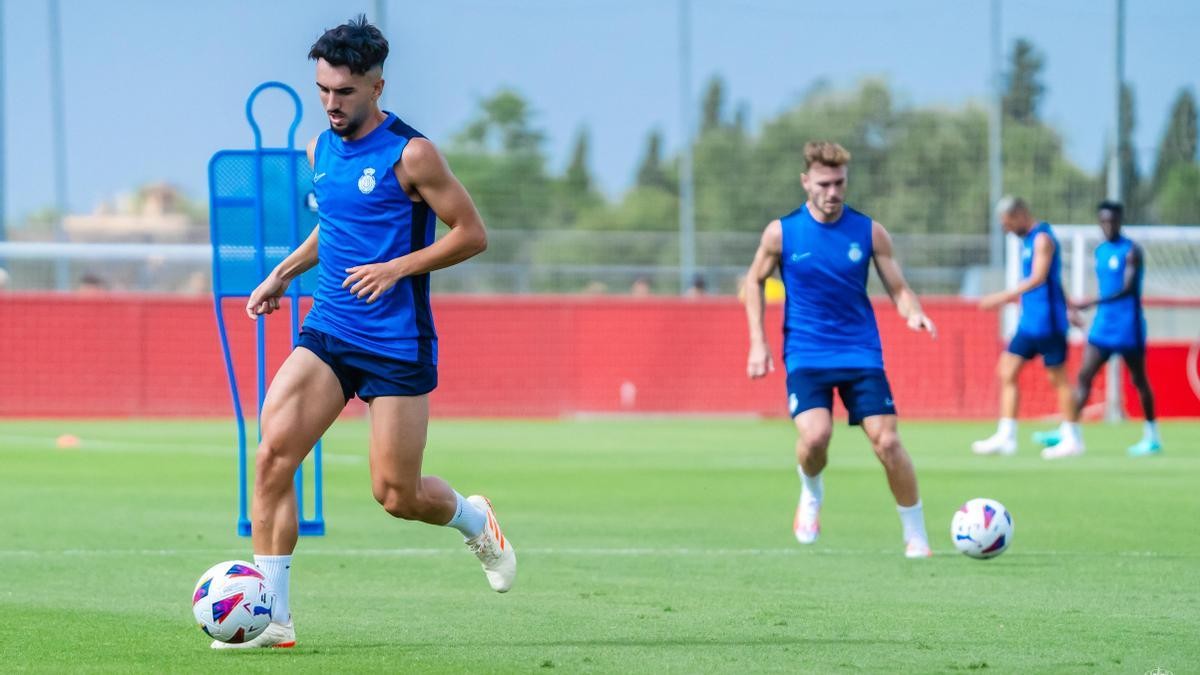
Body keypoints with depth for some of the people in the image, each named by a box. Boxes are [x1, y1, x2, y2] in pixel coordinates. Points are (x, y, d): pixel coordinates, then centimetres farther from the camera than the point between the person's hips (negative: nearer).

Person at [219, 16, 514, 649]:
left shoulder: (410, 154, -12)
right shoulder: (320, 149, 8)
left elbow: (472, 234, -9)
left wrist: (398, 268, -18)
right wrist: (283, 273, 14)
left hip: (397, 345, -5)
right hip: (328, 333, 5)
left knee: (395, 494, 0)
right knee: (272, 453, -15)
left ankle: (476, 522, 35)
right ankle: (271, 616, -11)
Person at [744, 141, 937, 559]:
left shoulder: (869, 232, -1)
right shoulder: (782, 233, -2)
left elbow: (898, 289, 4)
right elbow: (755, 281, 12)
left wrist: (914, 313, -20)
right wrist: (758, 343, 3)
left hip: (861, 352, 1)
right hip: (806, 355, -1)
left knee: (887, 442, -10)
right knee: (815, 436, -24)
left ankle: (916, 536, 5)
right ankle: (811, 494, 11)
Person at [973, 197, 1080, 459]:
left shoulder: (1042, 239, -14)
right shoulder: (1028, 240, 15)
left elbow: (1038, 278, -25)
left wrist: (1005, 297, -31)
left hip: (1047, 321, -9)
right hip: (1029, 322, 9)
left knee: (1057, 377, -2)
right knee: (1007, 373, 4)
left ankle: (1072, 438, 6)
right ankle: (1006, 437, 3)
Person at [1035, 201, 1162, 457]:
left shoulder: (1131, 251, -12)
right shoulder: (1100, 251, 11)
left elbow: (1127, 289, -22)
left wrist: (1092, 302, -31)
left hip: (1128, 327, -7)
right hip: (1103, 326, 7)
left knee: (1138, 380, 3)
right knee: (1084, 375, -2)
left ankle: (1152, 437, 13)